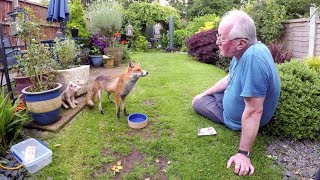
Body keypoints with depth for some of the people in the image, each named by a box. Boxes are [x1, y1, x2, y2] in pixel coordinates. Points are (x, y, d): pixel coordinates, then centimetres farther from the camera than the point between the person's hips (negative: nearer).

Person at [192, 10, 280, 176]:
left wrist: (244, 154, -31)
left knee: (197, 104, 6)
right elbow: (229, 78, 7)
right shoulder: (242, 52, -11)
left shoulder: (253, 57, -41)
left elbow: (254, 111, -39)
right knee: (199, 98, 22)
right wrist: (204, 93, 14)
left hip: (239, 121, -8)